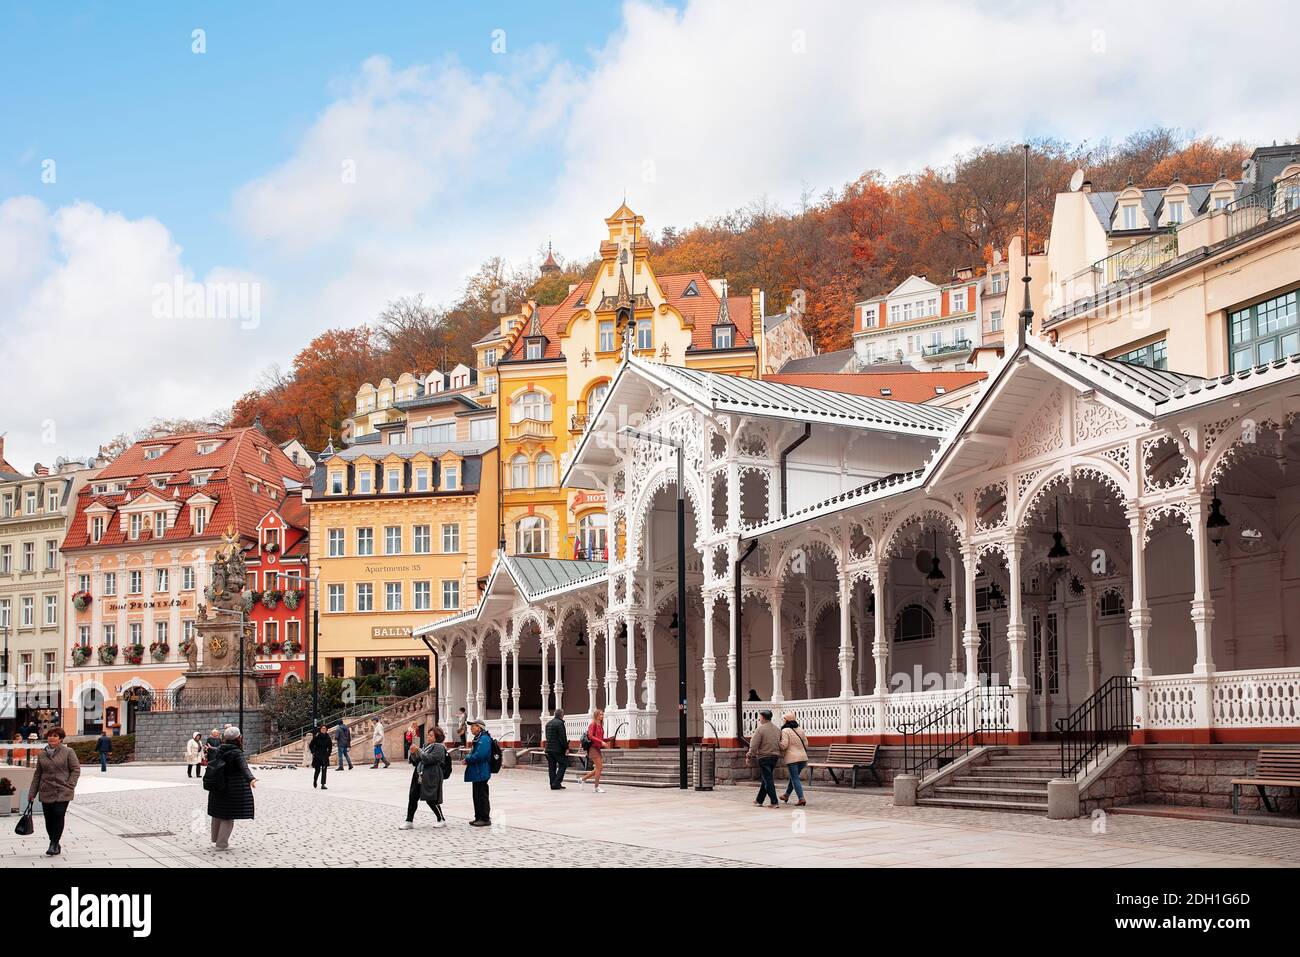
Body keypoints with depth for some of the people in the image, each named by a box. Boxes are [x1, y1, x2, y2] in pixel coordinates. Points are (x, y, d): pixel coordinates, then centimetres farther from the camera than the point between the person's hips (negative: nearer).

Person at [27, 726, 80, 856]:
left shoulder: (68, 752, -1)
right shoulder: (41, 754, 10)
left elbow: (76, 770, -1)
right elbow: (37, 774, 14)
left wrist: (69, 786, -10)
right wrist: (32, 792, 12)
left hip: (62, 792, -4)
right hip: (46, 792, 4)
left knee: (59, 816, -12)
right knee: (49, 819, 4)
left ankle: (54, 844, -4)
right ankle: (55, 845, 18)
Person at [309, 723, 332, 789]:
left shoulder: (328, 737, 2)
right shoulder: (316, 737, -7)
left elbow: (330, 746, 17)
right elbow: (310, 746, 0)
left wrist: (329, 753, 7)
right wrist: (314, 753, -6)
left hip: (325, 756, 2)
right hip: (317, 756, -2)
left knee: (324, 770, -7)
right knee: (317, 770, 4)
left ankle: (323, 785, -7)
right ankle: (314, 781, 34)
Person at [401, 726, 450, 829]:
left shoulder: (439, 747, -8)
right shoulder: (428, 746, 18)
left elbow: (429, 759, -19)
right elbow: (417, 761, 21)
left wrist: (418, 750, -15)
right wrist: (413, 753, 2)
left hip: (430, 777, -9)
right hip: (419, 775, 9)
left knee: (431, 799, -3)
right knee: (413, 797, 3)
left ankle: (442, 820, 11)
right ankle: (409, 821, 7)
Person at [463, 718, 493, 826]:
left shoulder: (484, 739, -16)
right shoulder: (477, 739, 17)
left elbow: (480, 755, -25)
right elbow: (473, 753, 23)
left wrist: (468, 759, -12)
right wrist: (468, 758, 1)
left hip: (481, 773, -10)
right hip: (476, 773, 10)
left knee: (482, 796, -5)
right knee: (476, 796, 14)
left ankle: (485, 818, 1)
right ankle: (479, 817, 21)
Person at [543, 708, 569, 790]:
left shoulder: (548, 723, 15)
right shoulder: (560, 723, -13)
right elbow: (563, 738, -16)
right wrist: (566, 748, -10)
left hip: (549, 749, 8)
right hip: (558, 749, -8)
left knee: (552, 767, 8)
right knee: (563, 765, 1)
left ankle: (553, 785, 8)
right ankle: (557, 783, -6)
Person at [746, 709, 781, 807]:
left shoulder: (760, 729, -12)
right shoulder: (777, 729, 10)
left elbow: (754, 745, -14)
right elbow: (780, 744, 15)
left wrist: (749, 757, -6)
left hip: (764, 757, -7)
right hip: (775, 757, 7)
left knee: (768, 781, -4)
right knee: (765, 779, 16)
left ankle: (774, 802, -8)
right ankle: (759, 800, 23)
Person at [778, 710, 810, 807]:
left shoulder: (785, 731, -10)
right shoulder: (800, 729, 11)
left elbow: (784, 745, -16)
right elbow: (806, 743, 15)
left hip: (792, 758, -7)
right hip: (803, 757, 7)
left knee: (795, 779, -3)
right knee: (794, 777, 20)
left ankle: (801, 799, -11)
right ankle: (786, 795, 33)